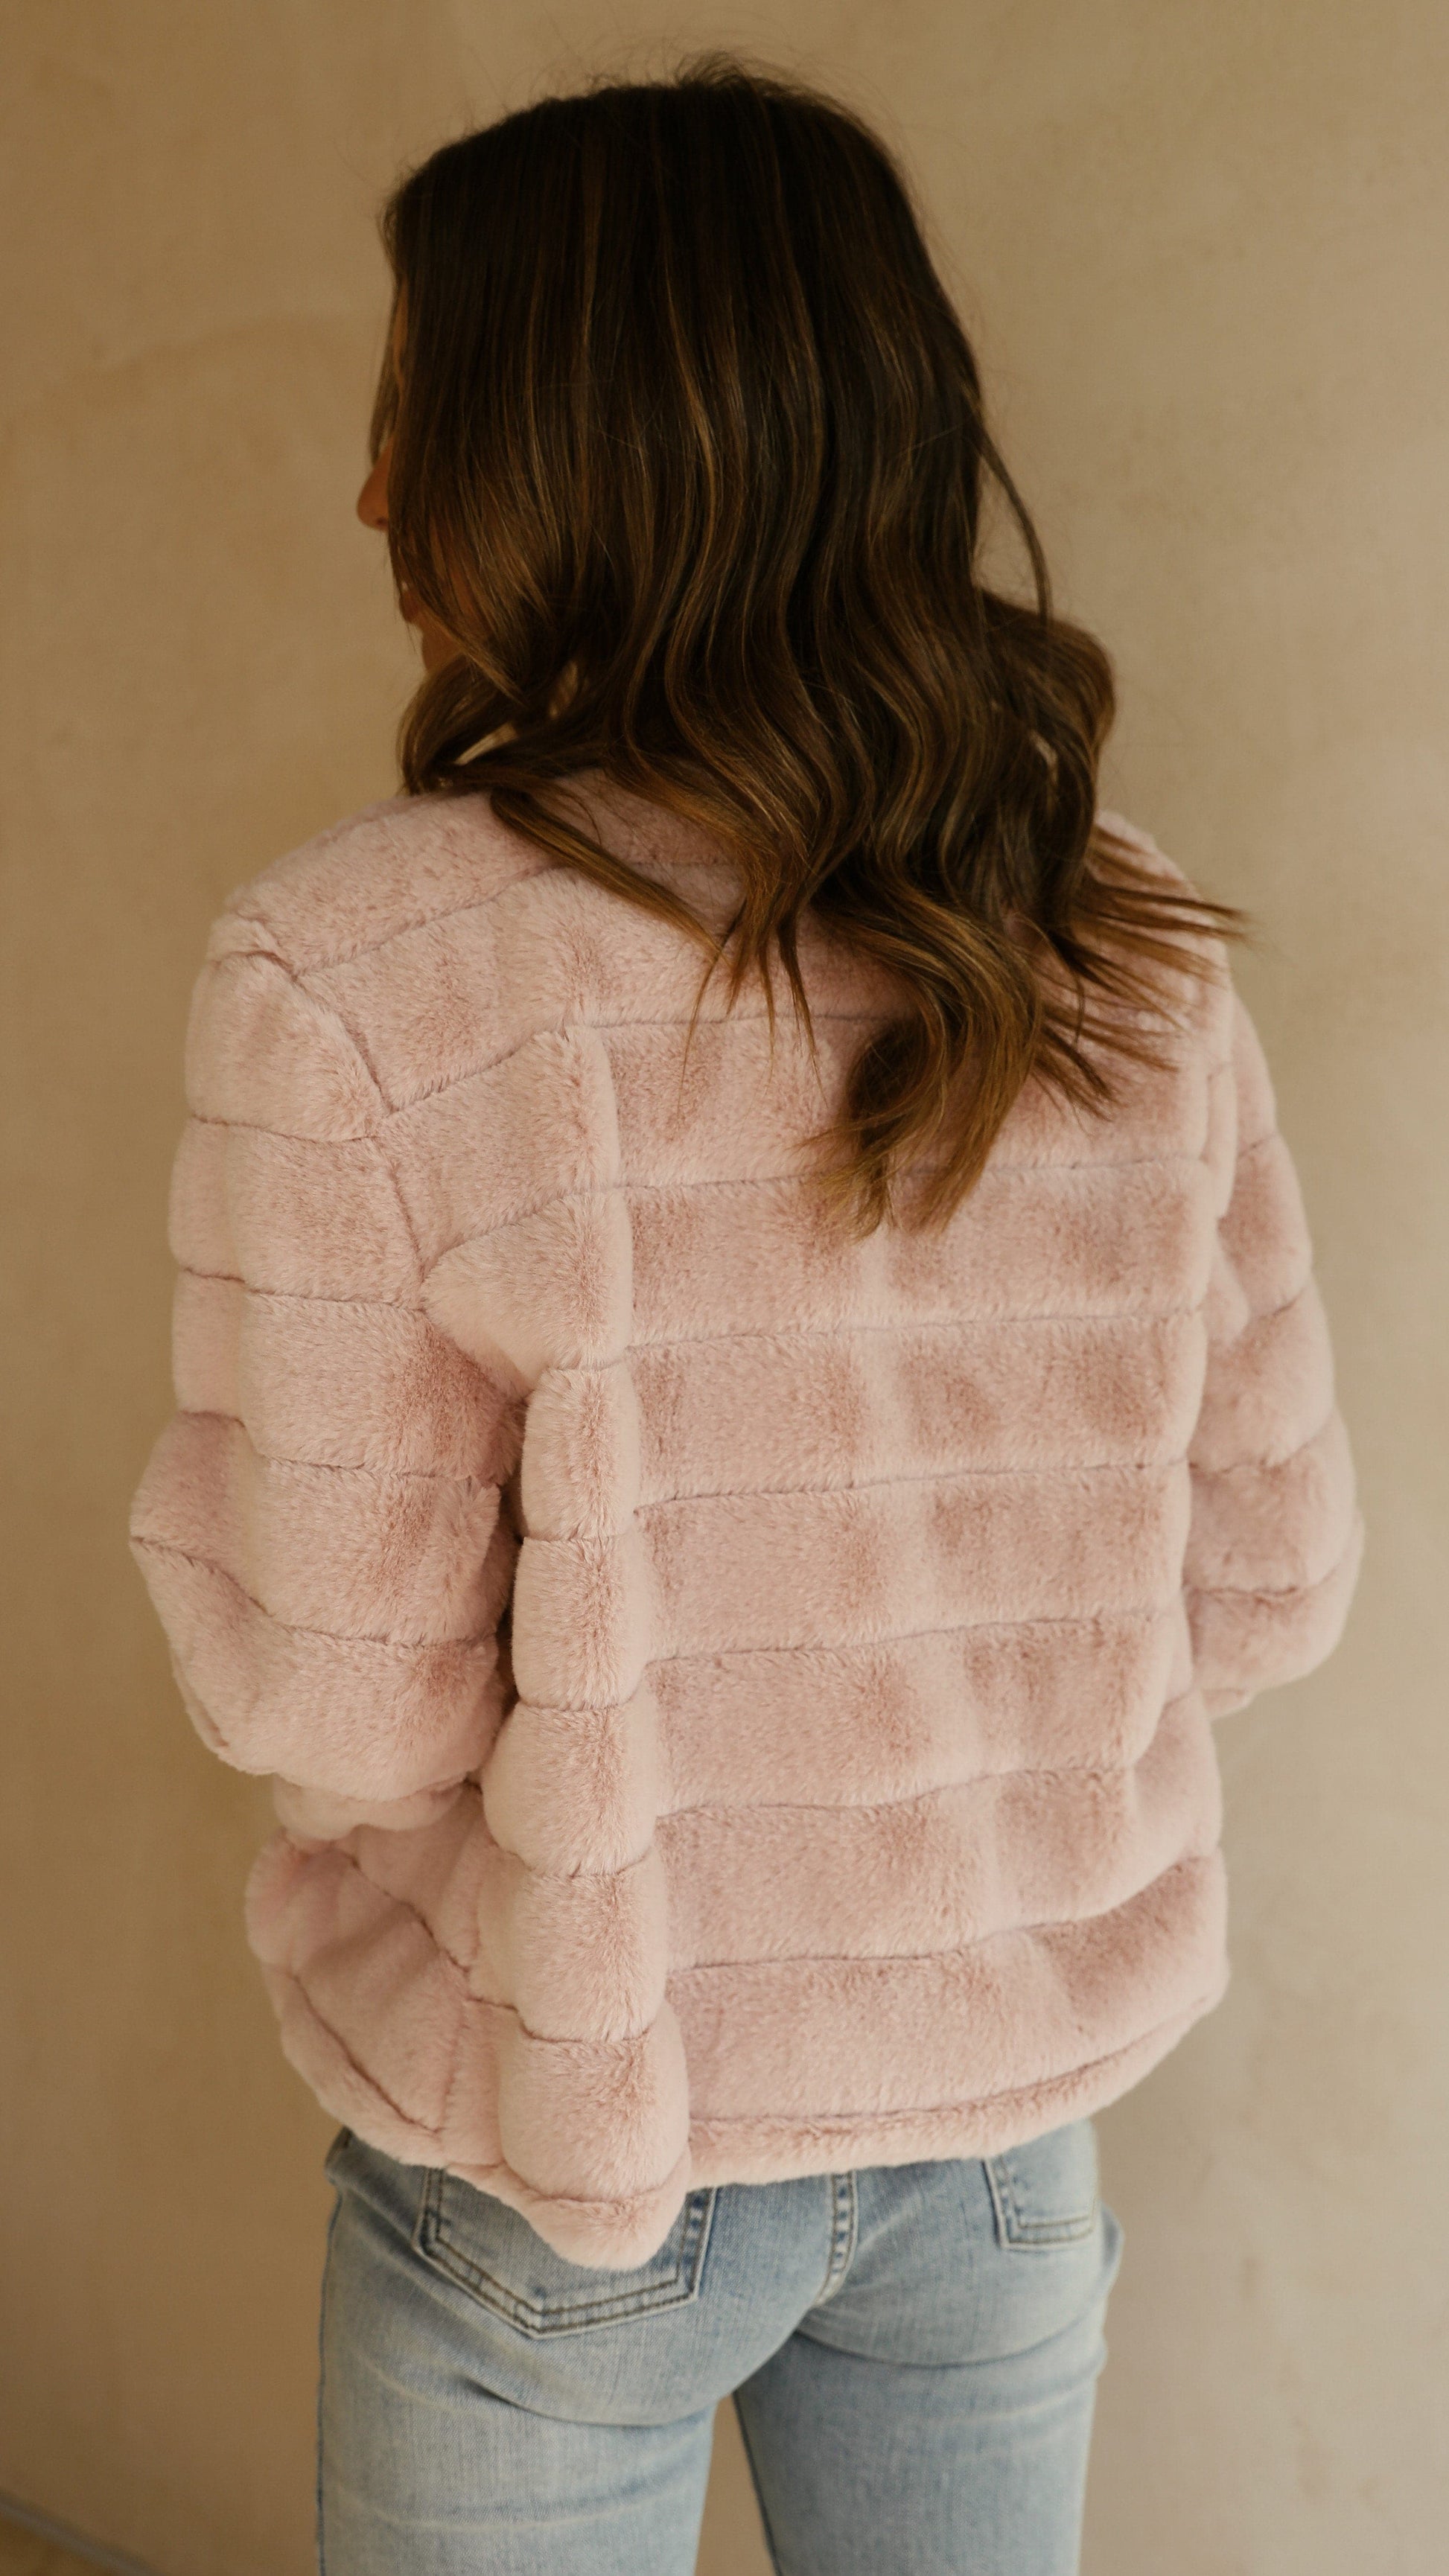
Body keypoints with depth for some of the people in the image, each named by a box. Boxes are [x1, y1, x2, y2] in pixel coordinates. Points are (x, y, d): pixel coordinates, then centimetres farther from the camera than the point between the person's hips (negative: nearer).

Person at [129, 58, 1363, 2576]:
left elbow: (332, 1709, -18)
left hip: (570, 2169, -3)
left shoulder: (353, 977, -22)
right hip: (1015, 2108, 4)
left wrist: (194, 1488, 1)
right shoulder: (1130, 949, -8)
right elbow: (1266, 1582, -3)